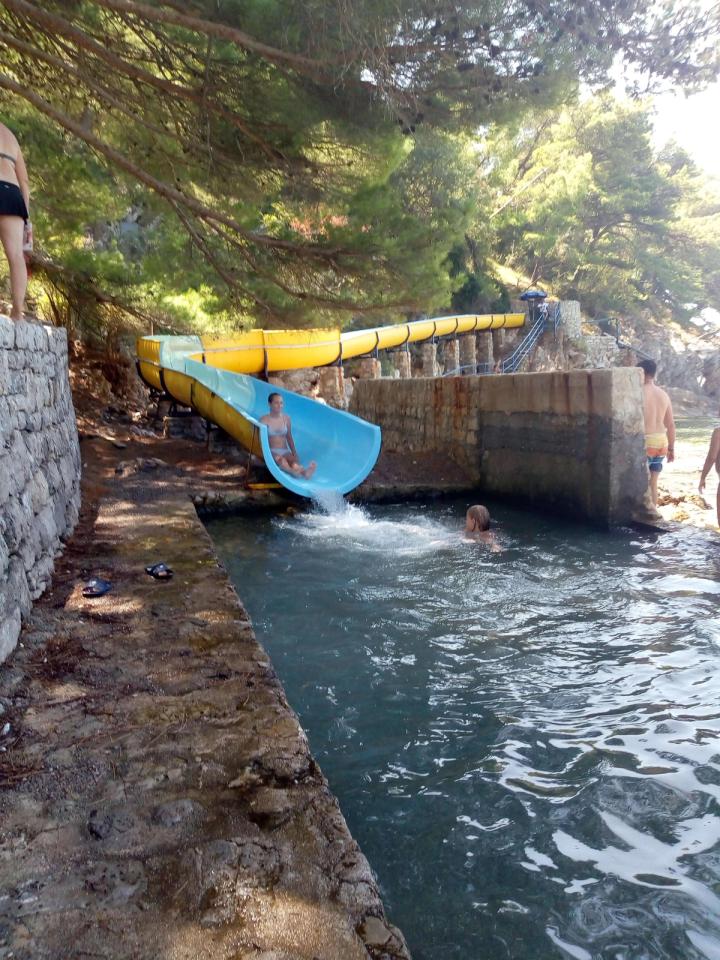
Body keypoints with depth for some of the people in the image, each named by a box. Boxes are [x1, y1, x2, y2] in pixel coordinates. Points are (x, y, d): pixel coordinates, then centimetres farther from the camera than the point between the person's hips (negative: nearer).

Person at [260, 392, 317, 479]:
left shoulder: (286, 418, 12)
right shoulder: (264, 420, -1)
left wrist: (294, 454, 7)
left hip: (285, 452, 3)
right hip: (272, 452, -3)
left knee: (294, 461, -32)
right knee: (281, 460, -38)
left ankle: (304, 472, -66)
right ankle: (293, 471, -70)